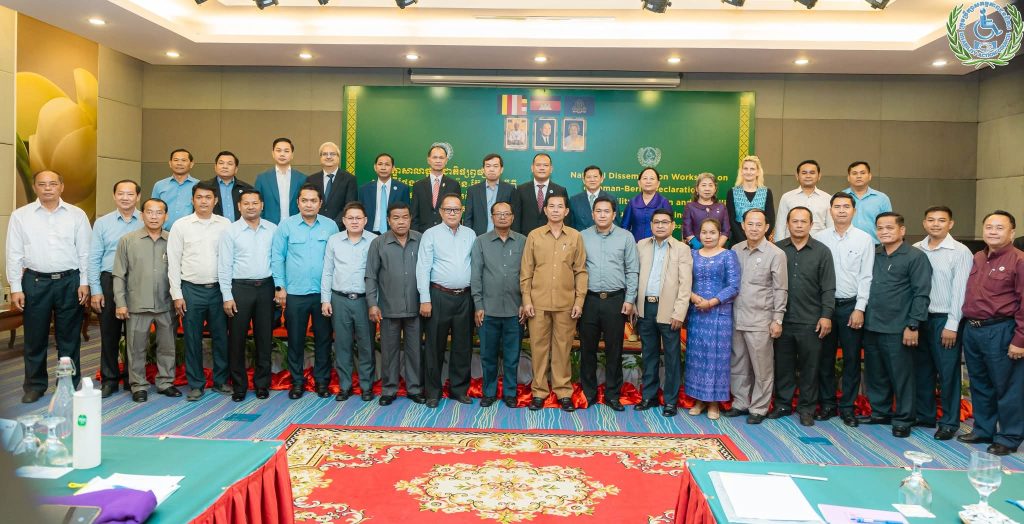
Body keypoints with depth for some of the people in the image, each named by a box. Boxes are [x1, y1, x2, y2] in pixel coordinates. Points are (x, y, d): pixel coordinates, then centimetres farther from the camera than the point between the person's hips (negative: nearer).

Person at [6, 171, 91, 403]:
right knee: (35, 338, 7)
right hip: (35, 282, 0)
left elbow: (84, 252, 3)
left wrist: (84, 283, -2)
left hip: (69, 281, 0)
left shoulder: (77, 215, 2)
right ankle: (34, 386, 21)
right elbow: (14, 254, 3)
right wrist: (15, 288, -1)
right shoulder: (20, 216, 3)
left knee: (69, 337, 7)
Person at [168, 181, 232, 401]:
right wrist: (177, 294, -2)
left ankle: (221, 381, 21)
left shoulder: (225, 225, 3)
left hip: (219, 289, 1)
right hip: (191, 290, -1)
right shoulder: (180, 225, 1)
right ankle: (196, 384, 18)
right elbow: (173, 262, 2)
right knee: (192, 340, 6)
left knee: (221, 337, 7)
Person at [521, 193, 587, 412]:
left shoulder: (575, 236, 4)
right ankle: (539, 391, 15)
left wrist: (579, 301, -2)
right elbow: (526, 271, 4)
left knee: (563, 347, 5)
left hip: (566, 303, 0)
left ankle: (564, 392, 15)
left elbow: (581, 271, 4)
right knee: (539, 346, 5)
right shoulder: (534, 235, 4)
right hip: (538, 302, 0)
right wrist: (526, 300, -2)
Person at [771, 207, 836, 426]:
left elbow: (828, 288, 0)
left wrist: (826, 315, -7)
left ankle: (807, 408, 17)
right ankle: (782, 404, 21)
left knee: (809, 366, 6)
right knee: (783, 364, 9)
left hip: (810, 321, -1)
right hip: (783, 318, 1)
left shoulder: (822, 251, 2)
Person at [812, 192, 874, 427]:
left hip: (851, 305, -1)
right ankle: (827, 404, 20)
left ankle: (847, 406, 17)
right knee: (825, 357, 8)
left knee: (852, 359, 6)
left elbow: (866, 277, -2)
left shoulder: (864, 239, 0)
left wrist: (859, 309, -8)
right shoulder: (819, 238, 1)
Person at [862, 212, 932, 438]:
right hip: (871, 326, 6)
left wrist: (913, 326, -14)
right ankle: (879, 412, 28)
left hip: (897, 329, -5)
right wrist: (862, 315, 7)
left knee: (901, 376, 3)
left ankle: (903, 420, 15)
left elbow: (921, 294, -9)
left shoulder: (916, 256, -5)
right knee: (875, 374, 14)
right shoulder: (873, 255, 11)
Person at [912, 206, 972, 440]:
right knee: (921, 370, 13)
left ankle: (949, 422, 15)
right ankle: (924, 416, 26)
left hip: (945, 320, -4)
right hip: (920, 318, 4)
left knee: (948, 373, 3)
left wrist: (952, 325, -12)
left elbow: (960, 291, -9)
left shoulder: (960, 252, -6)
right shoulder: (915, 250, 5)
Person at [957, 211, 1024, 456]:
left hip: (1000, 332, -7)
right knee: (979, 385, 17)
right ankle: (983, 430, 30)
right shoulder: (977, 258, 12)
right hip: (971, 330, 7)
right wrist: (967, 326, 8)